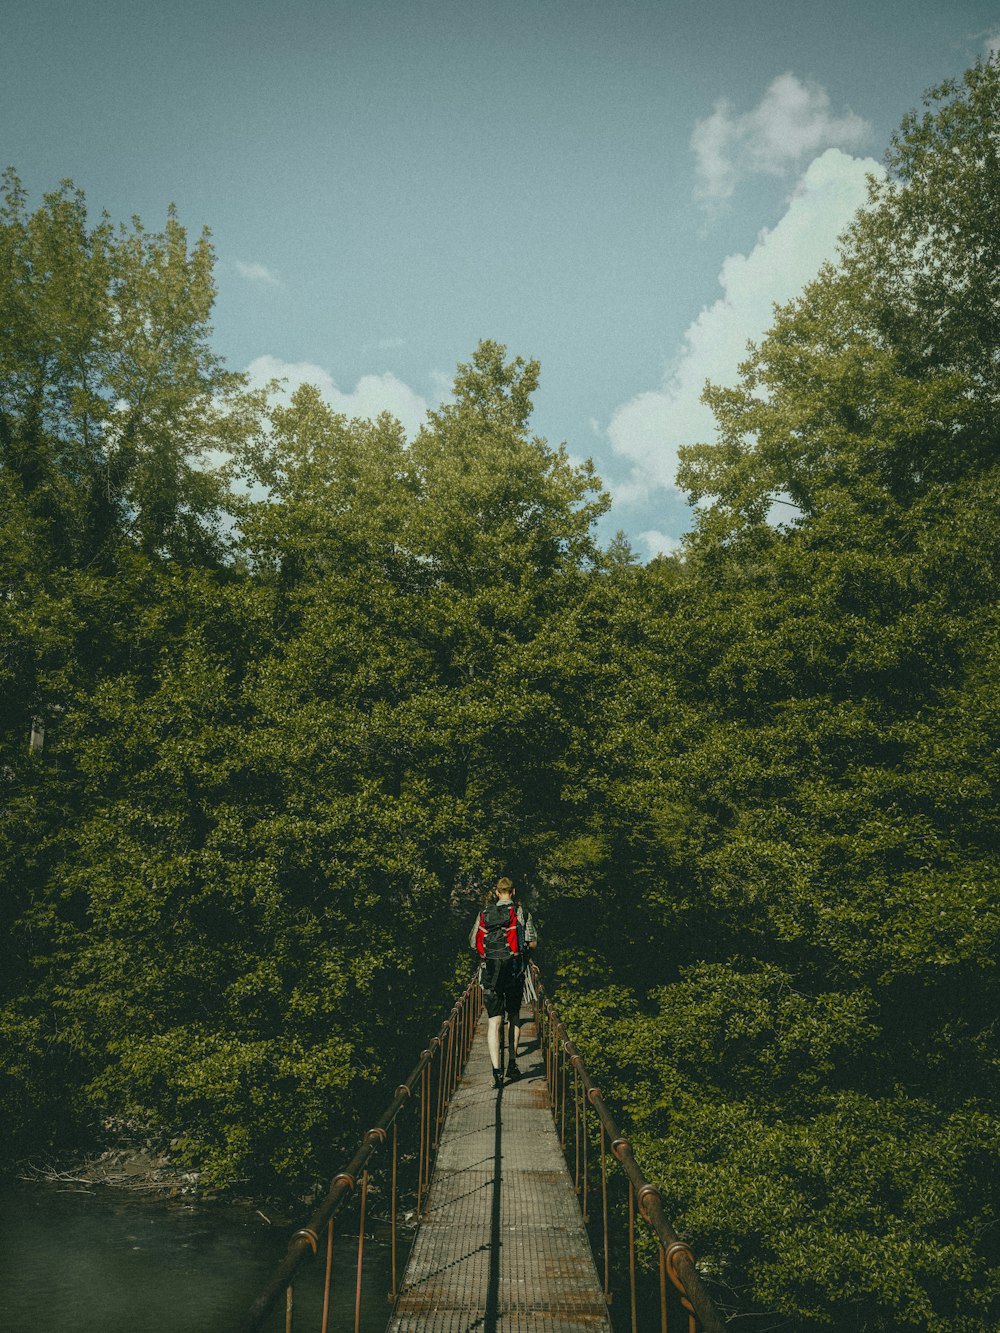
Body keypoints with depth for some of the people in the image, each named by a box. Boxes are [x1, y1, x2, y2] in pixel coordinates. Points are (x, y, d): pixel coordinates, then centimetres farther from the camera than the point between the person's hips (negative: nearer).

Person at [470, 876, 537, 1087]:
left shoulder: (484, 914, 6)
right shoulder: (521, 913, -1)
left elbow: (473, 943, 13)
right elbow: (533, 943, -1)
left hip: (490, 973, 1)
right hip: (514, 971, 0)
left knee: (494, 1021, -3)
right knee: (514, 1018, 18)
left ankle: (496, 1070, -17)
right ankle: (512, 1065, 23)